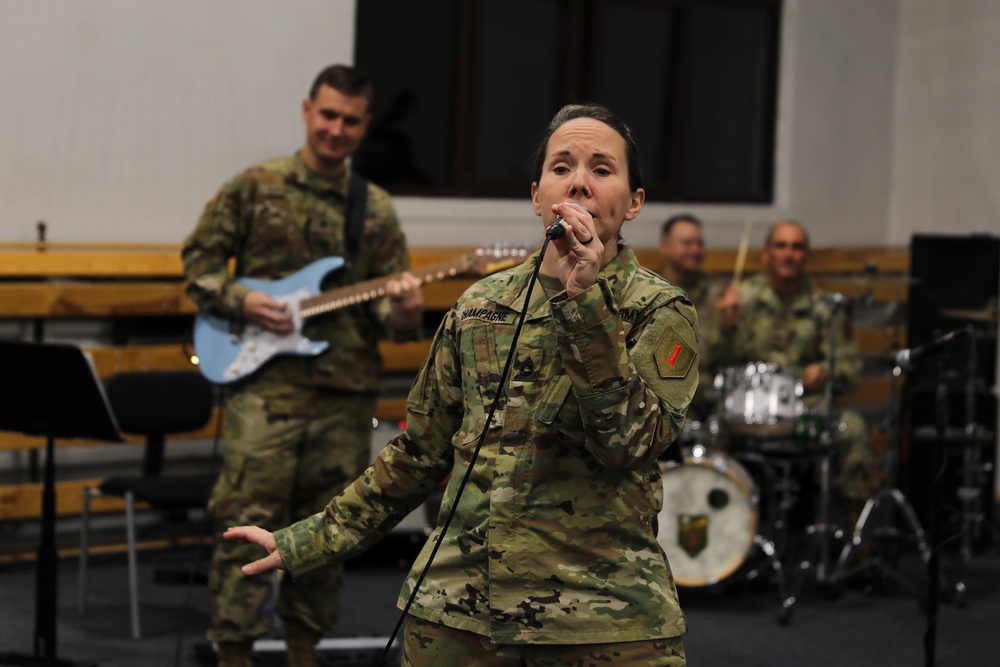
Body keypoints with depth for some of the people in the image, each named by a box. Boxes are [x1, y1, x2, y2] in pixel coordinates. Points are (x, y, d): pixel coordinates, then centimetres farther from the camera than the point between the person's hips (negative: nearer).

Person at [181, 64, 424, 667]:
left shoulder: (376, 210, 11)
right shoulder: (255, 187, 3)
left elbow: (390, 306, 11)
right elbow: (200, 258, 8)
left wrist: (402, 314, -12)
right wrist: (240, 301, -9)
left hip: (346, 392, 3)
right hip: (266, 386, -3)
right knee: (249, 525, -9)